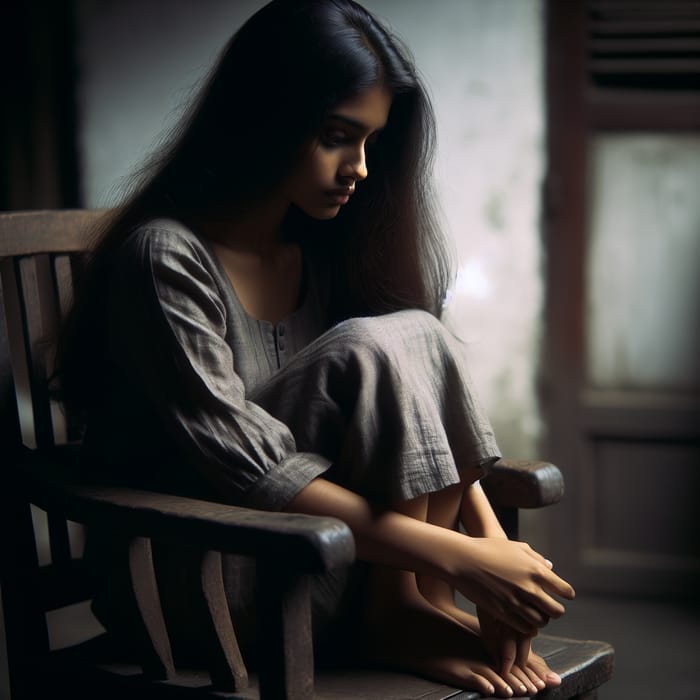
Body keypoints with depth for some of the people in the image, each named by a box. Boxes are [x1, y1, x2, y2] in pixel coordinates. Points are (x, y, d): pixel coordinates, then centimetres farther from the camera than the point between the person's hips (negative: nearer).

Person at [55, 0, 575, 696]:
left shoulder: (322, 248, 5)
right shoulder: (164, 258, -20)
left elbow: (427, 400, 1)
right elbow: (246, 468, -26)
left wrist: (490, 538, -15)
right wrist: (458, 557, -27)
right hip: (182, 578, -7)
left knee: (421, 336, -14)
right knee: (374, 350, -24)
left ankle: (418, 606, -16)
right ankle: (398, 612, -16)